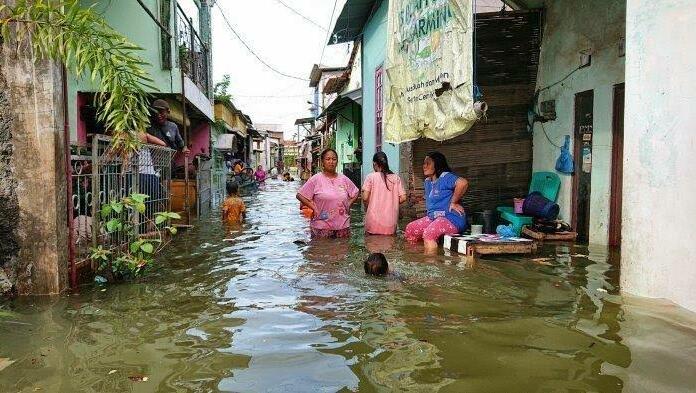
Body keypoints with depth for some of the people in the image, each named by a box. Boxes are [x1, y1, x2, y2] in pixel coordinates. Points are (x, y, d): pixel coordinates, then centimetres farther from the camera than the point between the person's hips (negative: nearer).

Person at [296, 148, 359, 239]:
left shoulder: (344, 179, 8)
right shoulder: (316, 179, -4)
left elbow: (355, 193, 21)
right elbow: (300, 195, -4)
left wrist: (348, 204, 6)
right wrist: (314, 208, -9)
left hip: (343, 225, 4)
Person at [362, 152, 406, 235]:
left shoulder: (371, 177, -4)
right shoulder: (396, 178, 3)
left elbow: (365, 198, -12)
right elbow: (403, 198, 1)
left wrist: (367, 205, 8)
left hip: (374, 223, -2)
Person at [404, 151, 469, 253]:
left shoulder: (445, 177, -13)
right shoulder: (428, 181, 16)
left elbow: (463, 183, -32)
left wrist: (453, 202, -22)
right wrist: (429, 213, 12)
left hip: (451, 219, -10)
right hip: (433, 217, 10)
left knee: (429, 233, -32)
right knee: (410, 228, 0)